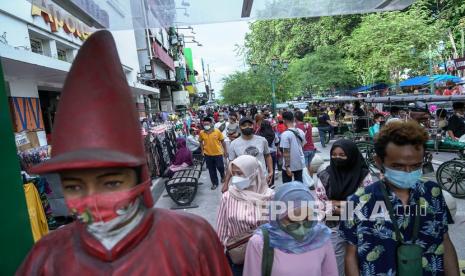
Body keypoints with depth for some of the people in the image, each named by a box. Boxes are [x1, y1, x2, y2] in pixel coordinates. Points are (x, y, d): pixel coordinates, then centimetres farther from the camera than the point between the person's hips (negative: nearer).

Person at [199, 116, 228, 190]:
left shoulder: (217, 131, -13)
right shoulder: (201, 133, -7)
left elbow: (222, 141, -4)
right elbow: (201, 142, 10)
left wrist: (225, 151, -1)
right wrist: (202, 151, 5)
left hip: (218, 153, -2)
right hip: (208, 154, 2)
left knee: (220, 167, 9)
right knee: (211, 170, 10)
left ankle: (223, 176, 42)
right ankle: (214, 183, 26)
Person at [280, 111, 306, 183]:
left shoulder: (285, 134, -18)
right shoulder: (301, 132, 1)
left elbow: (286, 152, -19)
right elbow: (302, 145, 11)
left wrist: (287, 167, -16)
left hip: (289, 165, -6)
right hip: (300, 163, 6)